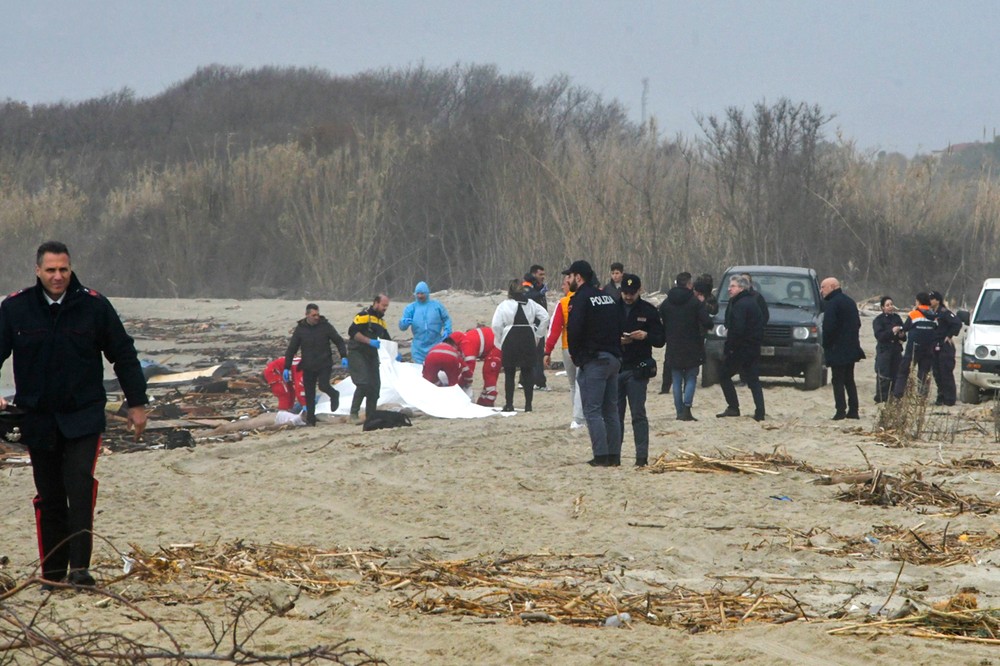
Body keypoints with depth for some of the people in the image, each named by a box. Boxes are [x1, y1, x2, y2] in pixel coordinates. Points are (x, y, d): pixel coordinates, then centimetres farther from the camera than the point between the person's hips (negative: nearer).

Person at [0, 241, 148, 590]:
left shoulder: (94, 306, -4)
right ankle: (52, 573, 17)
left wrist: (137, 403, 7)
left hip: (83, 417, -2)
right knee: (49, 497, 8)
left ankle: (79, 567, -19)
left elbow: (124, 356, 6)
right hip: (38, 417, 2)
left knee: (80, 486, -18)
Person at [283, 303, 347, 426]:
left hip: (324, 364, -2)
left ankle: (334, 395, 14)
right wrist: (286, 367, 1)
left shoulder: (325, 326, -3)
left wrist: (343, 356, -12)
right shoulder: (300, 329, 1)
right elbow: (291, 349, 5)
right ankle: (310, 419, 12)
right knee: (309, 394, 2)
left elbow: (339, 341, 2)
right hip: (308, 367, 2)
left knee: (323, 385, -20)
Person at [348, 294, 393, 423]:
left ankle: (371, 416, 11)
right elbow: (353, 332, -19)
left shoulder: (381, 320, 18)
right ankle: (354, 414, -13)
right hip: (357, 353, -9)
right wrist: (370, 341, -26)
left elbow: (386, 339, 23)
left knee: (375, 386, 4)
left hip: (371, 356, 9)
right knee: (363, 383, -19)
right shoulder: (364, 315, -10)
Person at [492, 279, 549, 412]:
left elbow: (496, 326, -11)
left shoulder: (504, 305, -5)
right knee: (528, 372, 8)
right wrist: (538, 335, 7)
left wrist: (501, 340, 3)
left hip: (510, 341, -3)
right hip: (528, 340, 3)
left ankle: (509, 404, 4)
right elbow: (545, 317, 1)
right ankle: (528, 405, 7)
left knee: (509, 373, 5)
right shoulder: (531, 304, 6)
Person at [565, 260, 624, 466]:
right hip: (614, 359, 8)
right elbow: (621, 327, 15)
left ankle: (601, 456, -12)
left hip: (593, 361, -8)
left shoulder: (581, 298, -9)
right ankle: (614, 456, 11)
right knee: (611, 410, 12)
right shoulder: (608, 297, 16)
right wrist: (615, 350, 14)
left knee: (593, 410, -6)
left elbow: (574, 330, -16)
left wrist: (575, 355, -1)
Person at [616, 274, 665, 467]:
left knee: (638, 414, -5)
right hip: (615, 368, 2)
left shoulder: (648, 311, 3)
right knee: (615, 413, 6)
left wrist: (645, 336, -15)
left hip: (637, 369, -2)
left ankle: (642, 456, -7)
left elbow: (660, 340, 4)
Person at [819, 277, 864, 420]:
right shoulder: (849, 301, 16)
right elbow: (857, 323, 20)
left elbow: (828, 327, -20)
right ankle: (853, 410, 11)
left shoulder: (832, 304, -14)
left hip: (837, 349, -8)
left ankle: (840, 410, -9)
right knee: (849, 380, 13)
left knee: (838, 380, -5)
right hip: (851, 348, 8)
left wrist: (826, 344, -8)